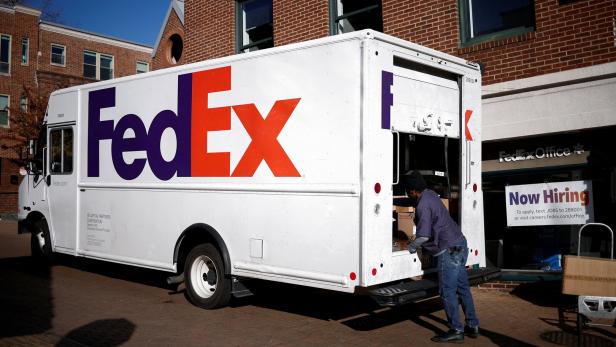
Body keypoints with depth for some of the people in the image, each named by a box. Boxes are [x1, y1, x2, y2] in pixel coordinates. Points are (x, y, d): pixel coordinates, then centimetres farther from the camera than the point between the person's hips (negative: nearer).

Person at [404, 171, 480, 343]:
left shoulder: (423, 205, -20)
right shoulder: (430, 194, 10)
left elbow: (424, 235, -25)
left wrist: (412, 246, -7)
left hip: (449, 251, -10)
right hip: (459, 245, 10)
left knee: (447, 291, -1)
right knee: (462, 288, 14)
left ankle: (456, 330, 5)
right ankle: (472, 326, 22)